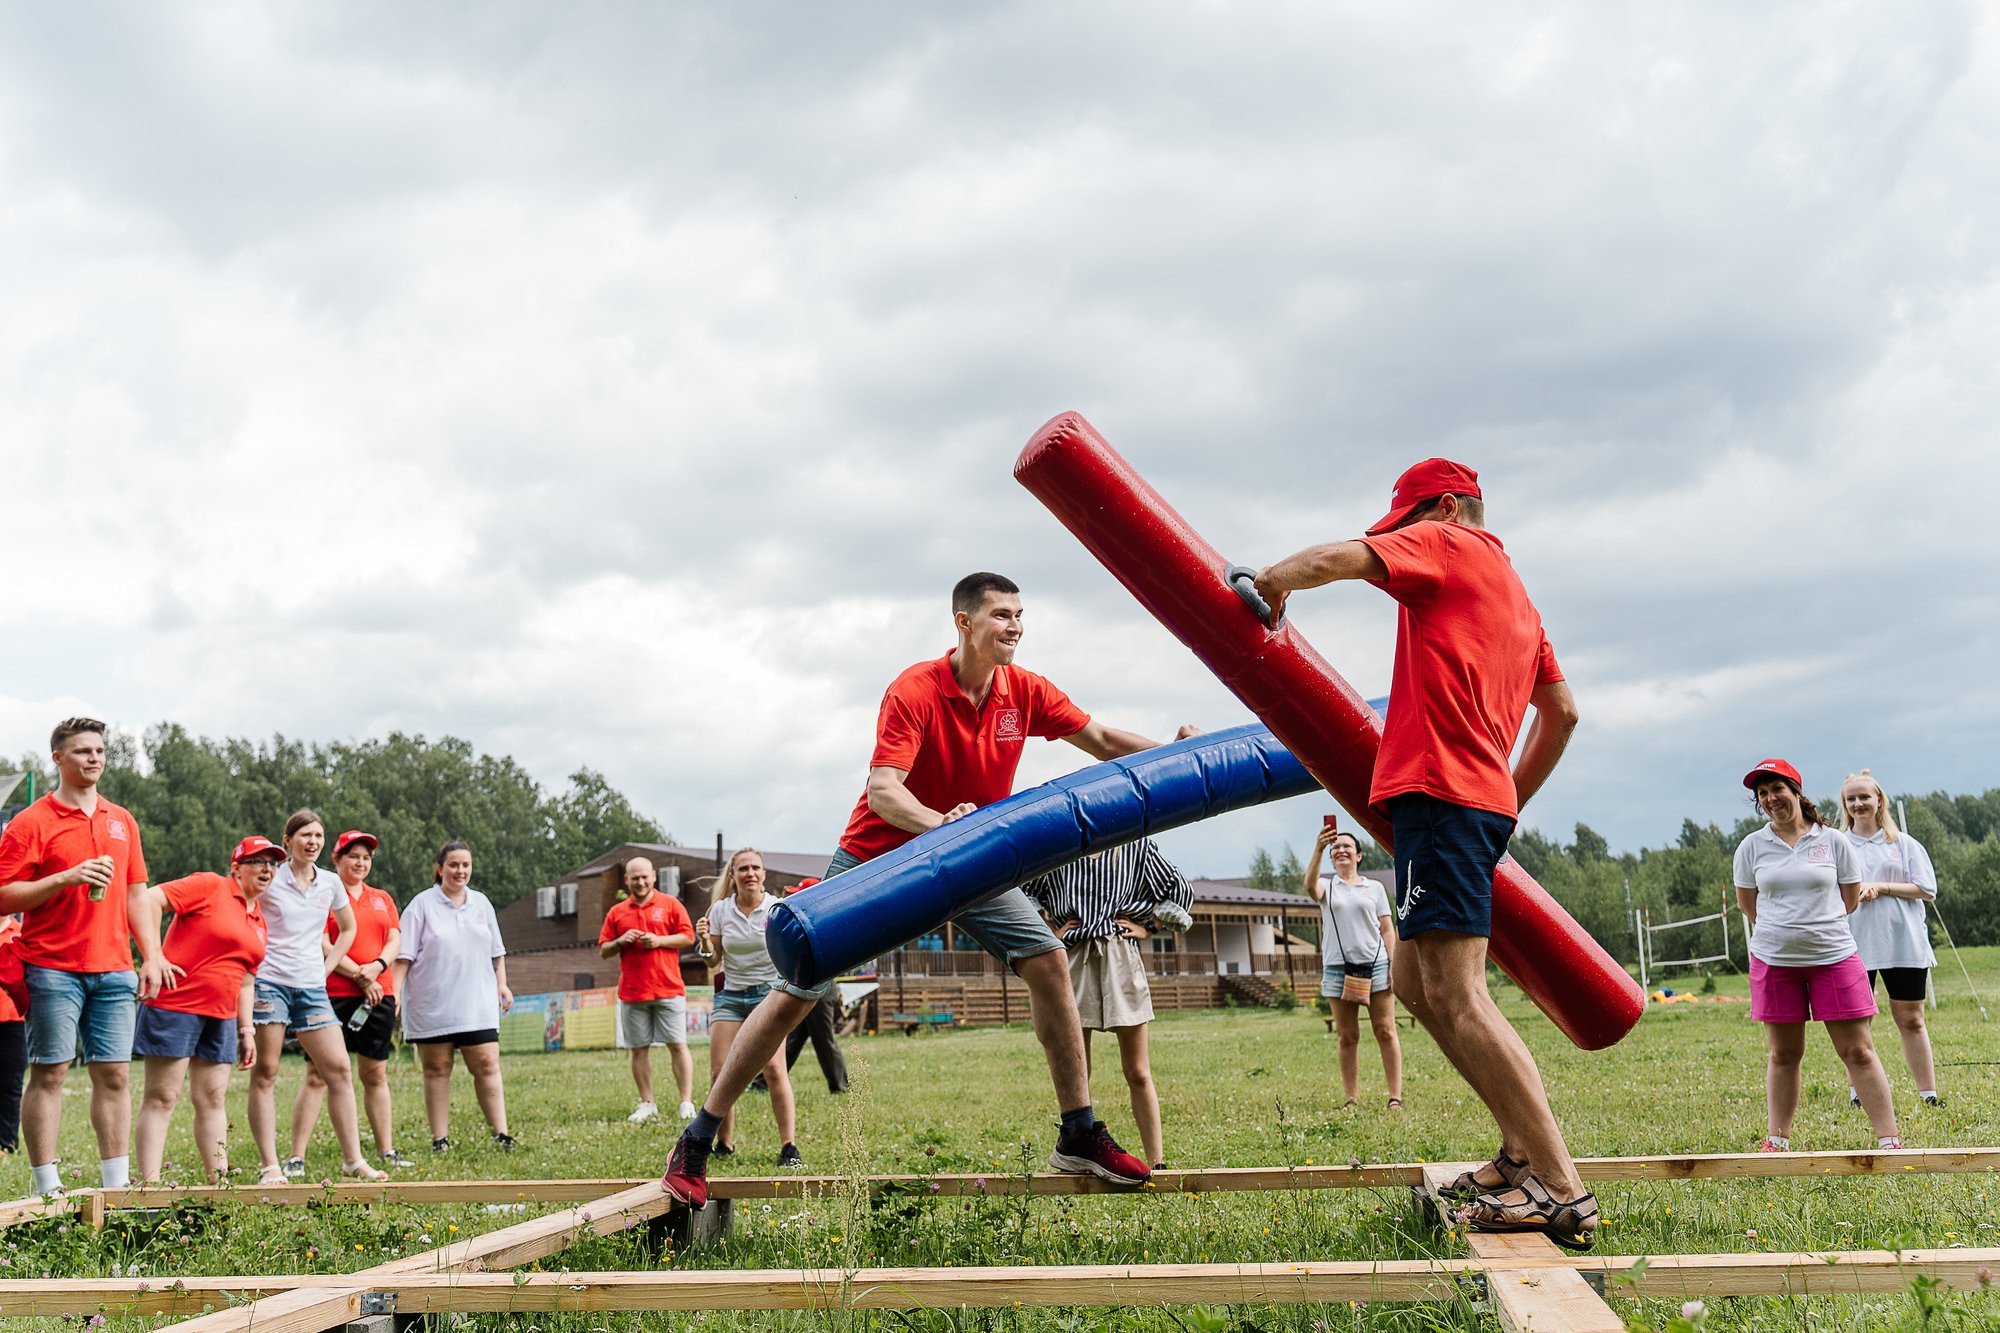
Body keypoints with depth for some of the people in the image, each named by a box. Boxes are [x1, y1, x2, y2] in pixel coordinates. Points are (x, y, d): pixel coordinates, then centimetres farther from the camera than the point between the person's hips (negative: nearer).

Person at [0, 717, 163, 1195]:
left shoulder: (122, 820, 15)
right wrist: (66, 879, -19)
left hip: (114, 970, 5)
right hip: (53, 970, -5)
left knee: (115, 1074, 4)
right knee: (49, 1074, -1)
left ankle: (117, 1186, 9)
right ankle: (47, 1187, 4)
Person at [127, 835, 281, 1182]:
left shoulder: (259, 924, 17)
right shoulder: (210, 887, -6)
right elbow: (145, 899, -16)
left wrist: (246, 1030, 16)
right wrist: (153, 956, -21)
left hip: (221, 1016, 8)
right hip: (175, 1005, -8)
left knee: (214, 1099, 9)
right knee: (162, 1097, -4)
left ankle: (219, 1179, 12)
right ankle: (150, 1184, -4)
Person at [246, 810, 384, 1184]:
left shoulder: (330, 883, 9)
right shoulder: (269, 879, -3)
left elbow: (348, 928, 24)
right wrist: (250, 959, -3)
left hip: (312, 988, 4)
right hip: (269, 983, -4)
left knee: (339, 1070, -2)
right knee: (264, 1075, -3)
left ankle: (353, 1159, 3)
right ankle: (270, 1167, 1)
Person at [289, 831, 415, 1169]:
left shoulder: (382, 899, 18)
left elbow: (395, 939, 9)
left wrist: (377, 967, -11)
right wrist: (358, 976, -13)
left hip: (378, 997, 5)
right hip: (334, 995, -5)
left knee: (376, 1075, 11)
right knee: (317, 1076, -7)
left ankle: (387, 1152, 16)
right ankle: (296, 1157, -5)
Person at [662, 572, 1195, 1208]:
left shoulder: (1025, 692, -7)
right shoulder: (914, 691, -23)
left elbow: (1105, 742, -1)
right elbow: (881, 790, -33)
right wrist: (938, 823, -52)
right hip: (877, 856, -5)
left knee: (1049, 962, -9)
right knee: (795, 994, -5)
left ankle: (1079, 1136, 3)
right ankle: (695, 1144, 6)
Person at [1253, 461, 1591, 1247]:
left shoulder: (1446, 547, 1)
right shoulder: (1515, 594, 27)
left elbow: (1331, 560, -14)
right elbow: (1563, 712, 31)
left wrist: (1268, 585, 5)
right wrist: (1514, 797, 35)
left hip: (1438, 790, -10)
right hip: (1484, 799, 10)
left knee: (1455, 992, -14)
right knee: (1416, 982, 16)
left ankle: (1561, 1190, -18)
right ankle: (1524, 1153, 16)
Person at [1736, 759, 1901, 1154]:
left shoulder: (1833, 841, 1)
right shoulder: (1751, 847, 3)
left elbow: (1851, 899, 8)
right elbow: (1747, 903, 14)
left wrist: (1817, 927, 12)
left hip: (1833, 955, -1)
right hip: (1773, 959, 1)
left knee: (1858, 1051, -2)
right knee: (1784, 1055, 9)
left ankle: (1889, 1139, 3)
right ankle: (1777, 1141, 16)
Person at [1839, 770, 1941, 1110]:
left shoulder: (1904, 844, 9)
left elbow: (1927, 890, 2)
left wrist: (1880, 886, -10)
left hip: (1904, 944, 0)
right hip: (1855, 947, 0)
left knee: (1911, 1019, 3)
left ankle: (1928, 1094, 9)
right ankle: (1858, 1093, 10)